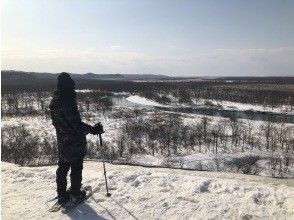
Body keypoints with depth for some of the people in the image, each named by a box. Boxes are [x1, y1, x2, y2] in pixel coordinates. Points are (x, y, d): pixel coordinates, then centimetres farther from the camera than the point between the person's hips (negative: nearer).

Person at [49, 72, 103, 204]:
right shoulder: (68, 102, -25)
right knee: (76, 168, 10)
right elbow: (76, 125, -27)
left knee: (63, 167, 19)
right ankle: (75, 193, 23)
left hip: (62, 141, 8)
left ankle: (61, 194, 29)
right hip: (75, 142, -8)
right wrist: (93, 129, -22)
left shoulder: (54, 101, 2)